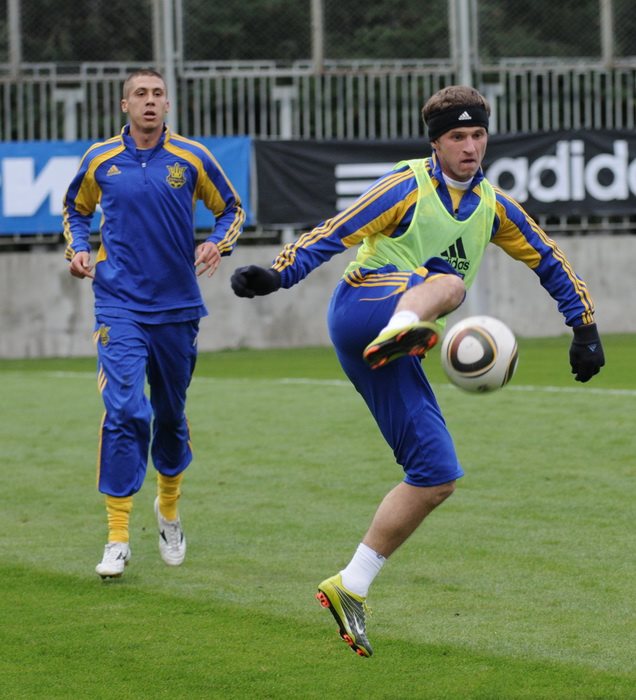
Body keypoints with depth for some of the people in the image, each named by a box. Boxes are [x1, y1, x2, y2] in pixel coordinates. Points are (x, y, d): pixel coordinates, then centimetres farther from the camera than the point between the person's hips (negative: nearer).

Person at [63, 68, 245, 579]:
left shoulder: (192, 158, 1)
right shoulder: (100, 160, 2)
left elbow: (231, 208, 12)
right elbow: (76, 208, 20)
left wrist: (218, 243, -7)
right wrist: (78, 248, 2)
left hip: (177, 307, 2)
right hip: (120, 307, -2)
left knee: (171, 413, 14)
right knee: (124, 412, -16)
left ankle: (169, 508, 41)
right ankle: (118, 539, -15)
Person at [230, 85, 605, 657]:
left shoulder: (493, 207, 15)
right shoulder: (409, 187, -3)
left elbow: (549, 262, 26)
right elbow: (335, 234, -11)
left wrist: (586, 328, 23)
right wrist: (277, 274, -24)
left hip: (390, 354, 6)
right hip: (361, 306, -6)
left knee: (438, 479, -1)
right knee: (448, 280, -36)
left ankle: (351, 589, 5)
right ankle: (402, 327, -73)